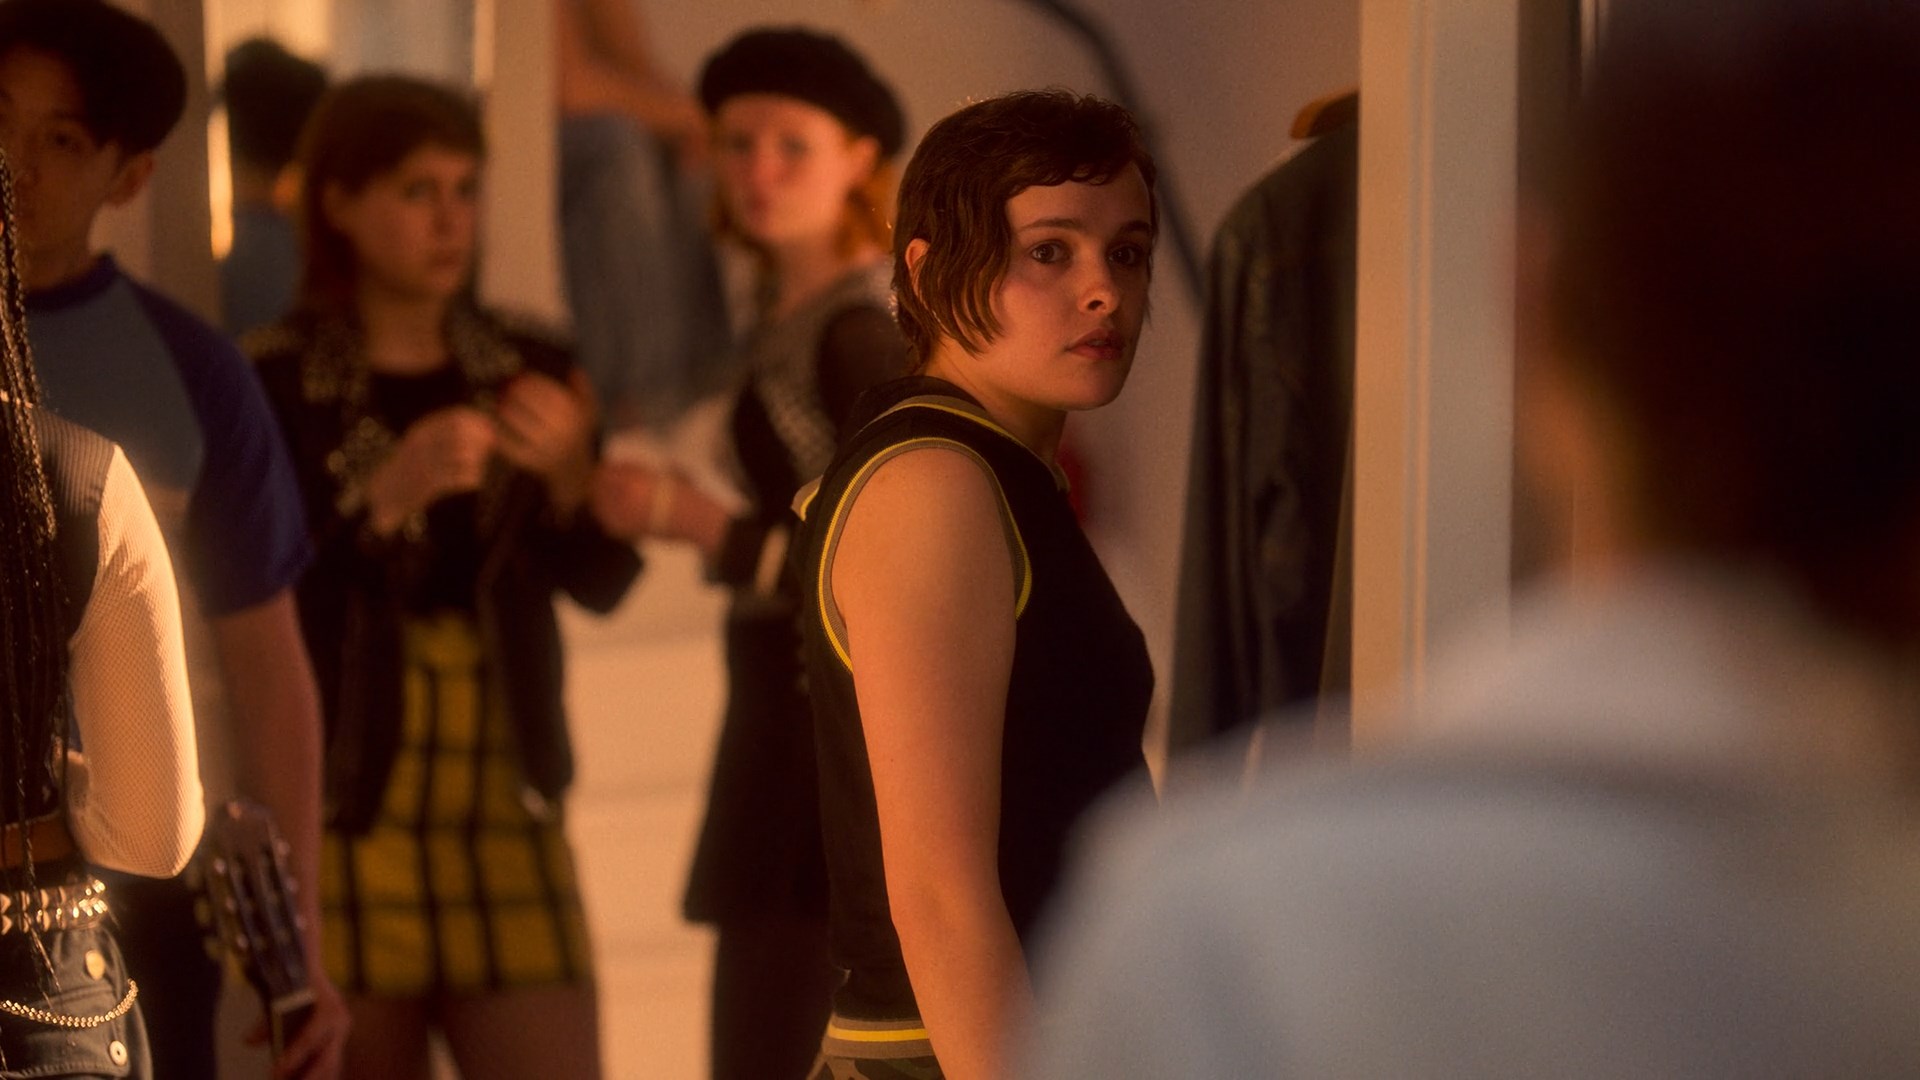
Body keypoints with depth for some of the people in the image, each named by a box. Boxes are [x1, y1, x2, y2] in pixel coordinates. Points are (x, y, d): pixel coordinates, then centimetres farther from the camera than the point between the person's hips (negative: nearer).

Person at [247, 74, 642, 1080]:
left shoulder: (529, 372, 9)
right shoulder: (272, 385, -4)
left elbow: (601, 583, 5)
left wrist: (571, 475, -14)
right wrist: (381, 499, -23)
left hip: (504, 806, 3)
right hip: (338, 815, -3)